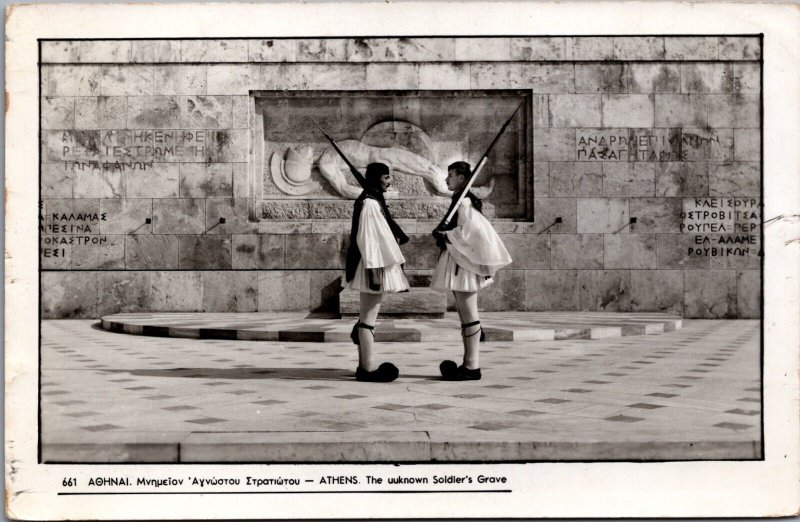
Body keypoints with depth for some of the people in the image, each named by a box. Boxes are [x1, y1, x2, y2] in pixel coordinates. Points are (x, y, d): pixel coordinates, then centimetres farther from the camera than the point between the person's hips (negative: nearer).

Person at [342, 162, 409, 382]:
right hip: (372, 265, -10)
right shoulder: (369, 203, -15)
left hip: (376, 264, 10)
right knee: (368, 319, -7)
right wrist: (374, 270, -22)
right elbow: (367, 238, -20)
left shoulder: (374, 201, 15)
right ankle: (369, 368, -4)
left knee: (367, 318, 12)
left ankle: (365, 366, 16)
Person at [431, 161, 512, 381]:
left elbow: (467, 232, -20)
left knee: (468, 314, -6)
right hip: (460, 261, 10)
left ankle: (472, 366, -2)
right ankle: (470, 364, 16)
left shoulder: (464, 202, -13)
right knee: (465, 314, 11)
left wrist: (443, 235, -10)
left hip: (464, 263, -10)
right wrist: (444, 235, 9)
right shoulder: (463, 200, 16)